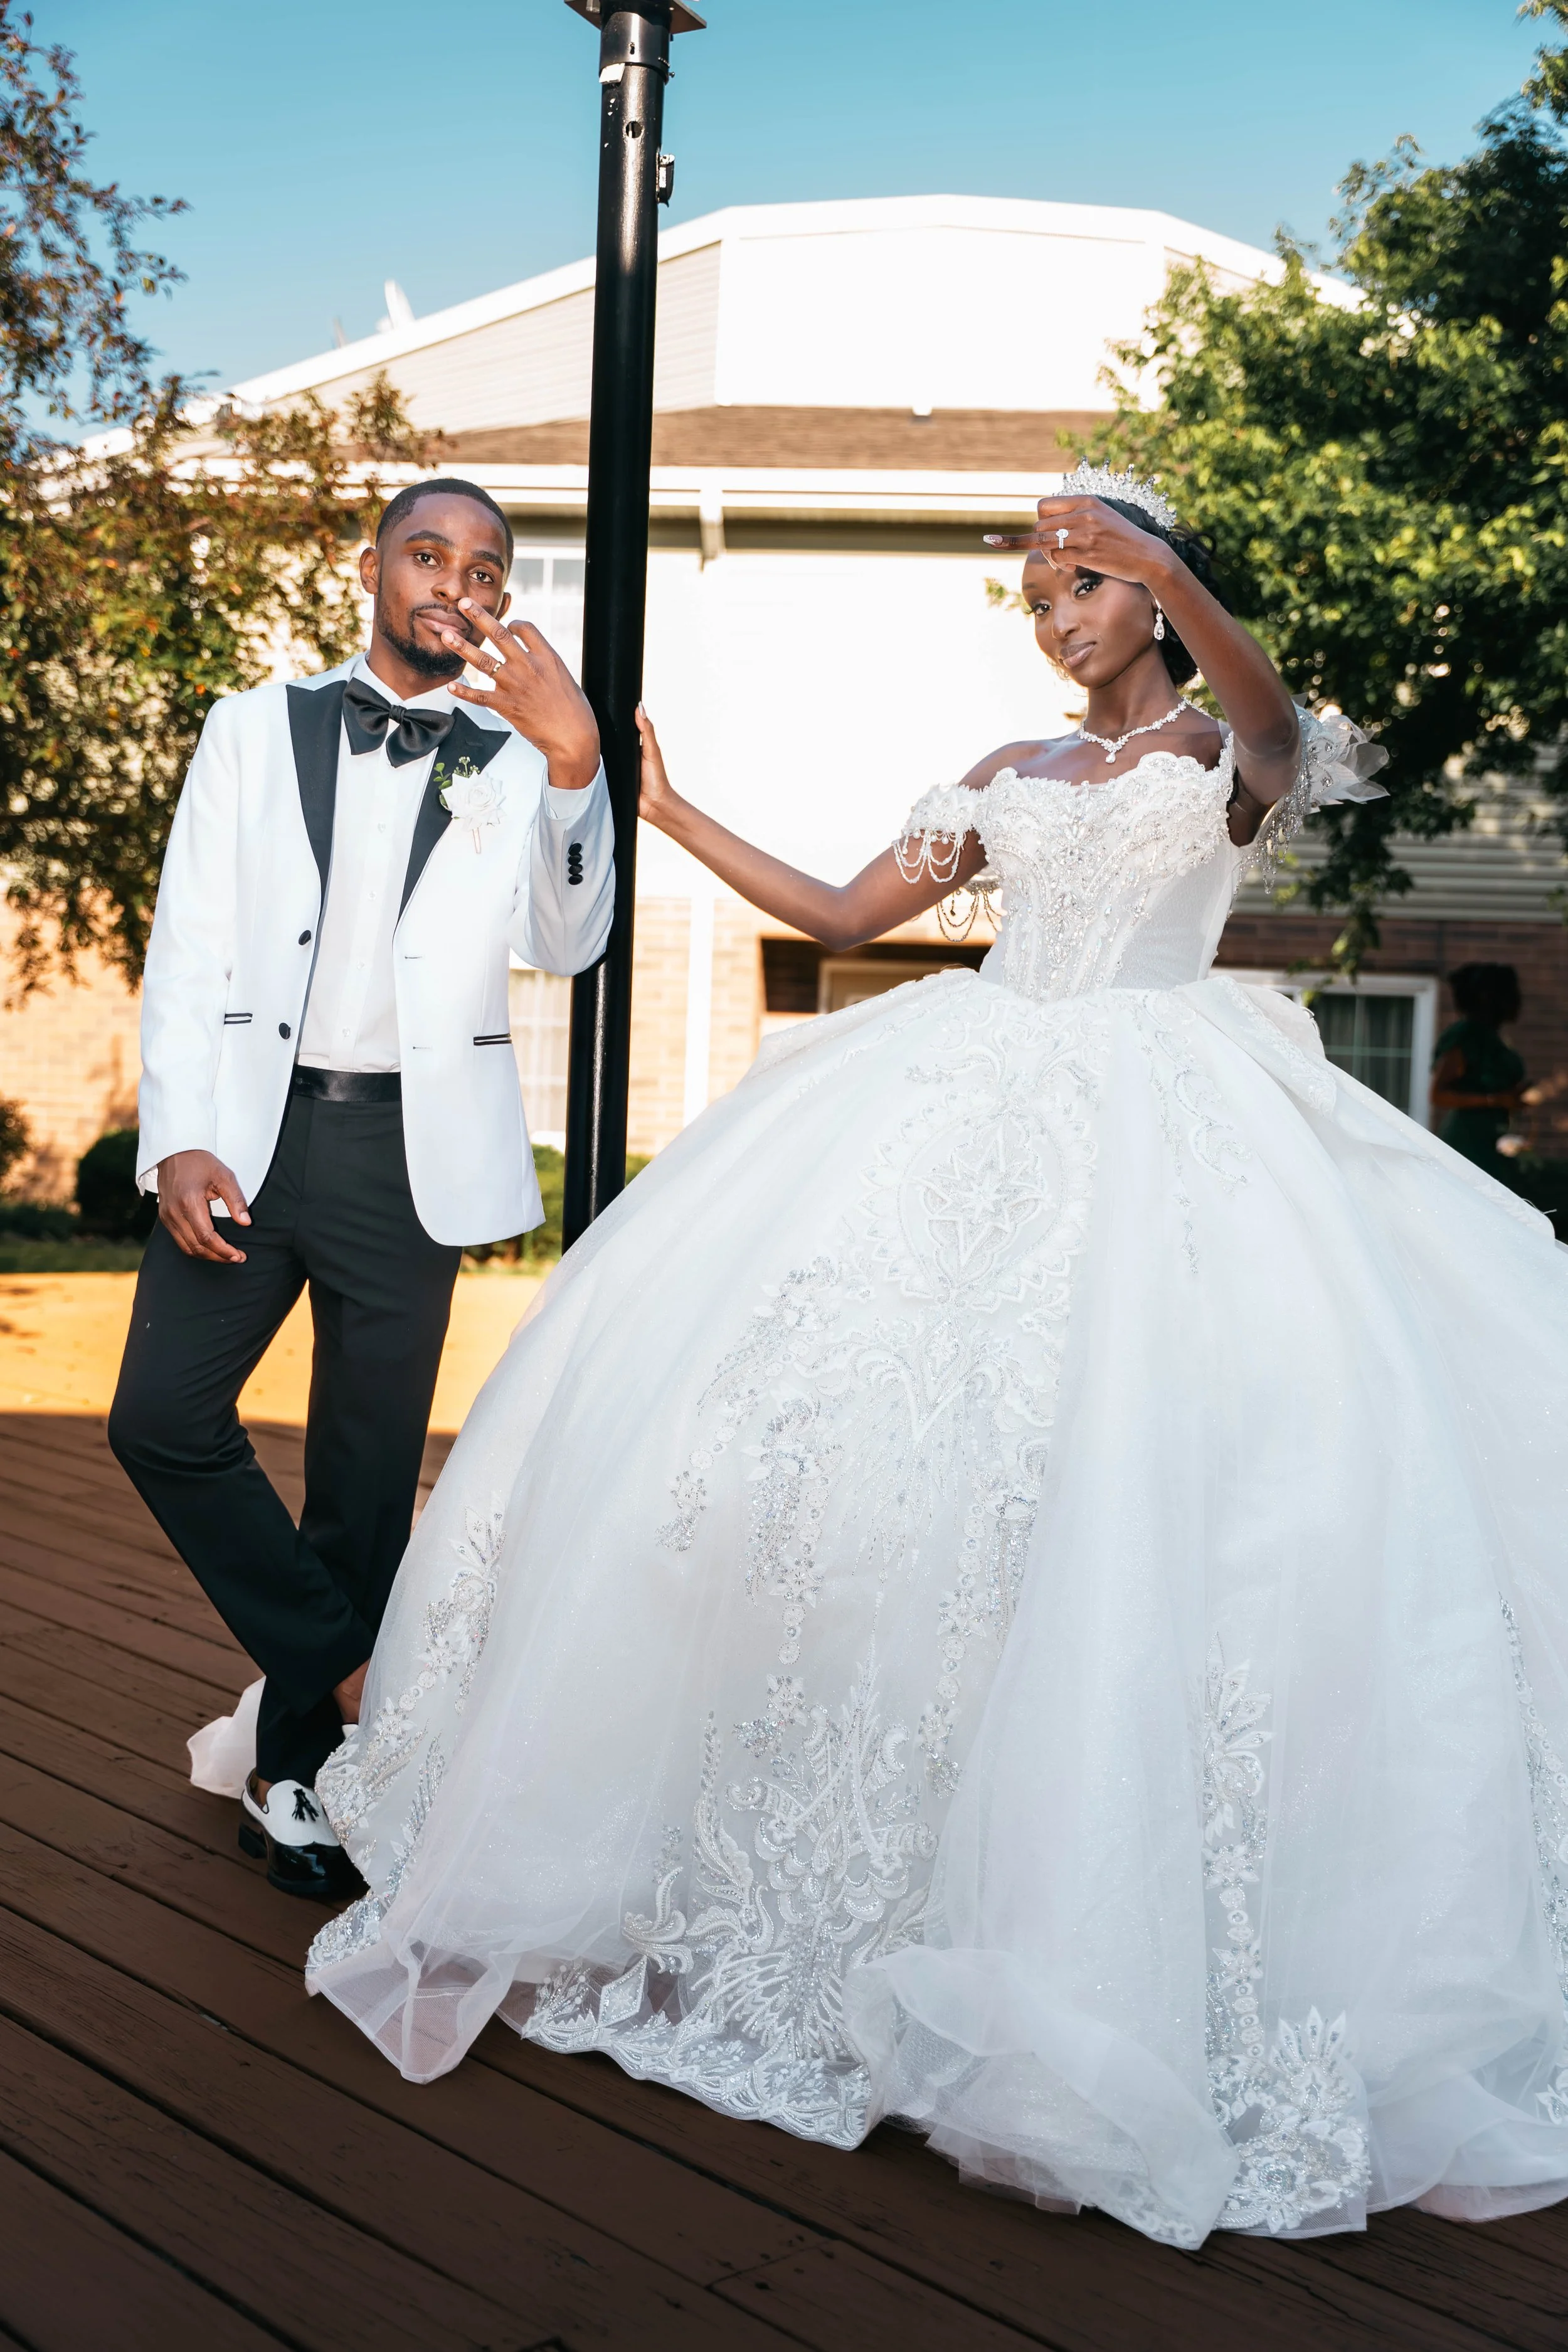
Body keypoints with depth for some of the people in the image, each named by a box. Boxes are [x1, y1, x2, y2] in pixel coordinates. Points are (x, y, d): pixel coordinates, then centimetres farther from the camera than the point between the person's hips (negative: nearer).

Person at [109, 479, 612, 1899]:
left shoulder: (519, 762, 8)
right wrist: (179, 1139, -8)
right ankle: (340, 1667, 12)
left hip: (414, 1150, -1)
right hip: (250, 1126, 1)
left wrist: (576, 763, -21)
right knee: (163, 1419, -6)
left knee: (368, 1473, 4)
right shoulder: (255, 730, 10)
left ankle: (299, 1762, 20)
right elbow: (189, 946, 4)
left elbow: (568, 945, -7)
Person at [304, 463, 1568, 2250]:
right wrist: (671, 818, 16)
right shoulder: (1005, 779, 21)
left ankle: (1117, 1943, -6)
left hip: (1156, 1131, -4)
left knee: (1148, 1468, -18)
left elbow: (1277, 736, -19)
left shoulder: (1230, 751, 7)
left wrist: (1165, 571, -36)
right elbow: (844, 916, 21)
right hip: (972, 1104, 5)